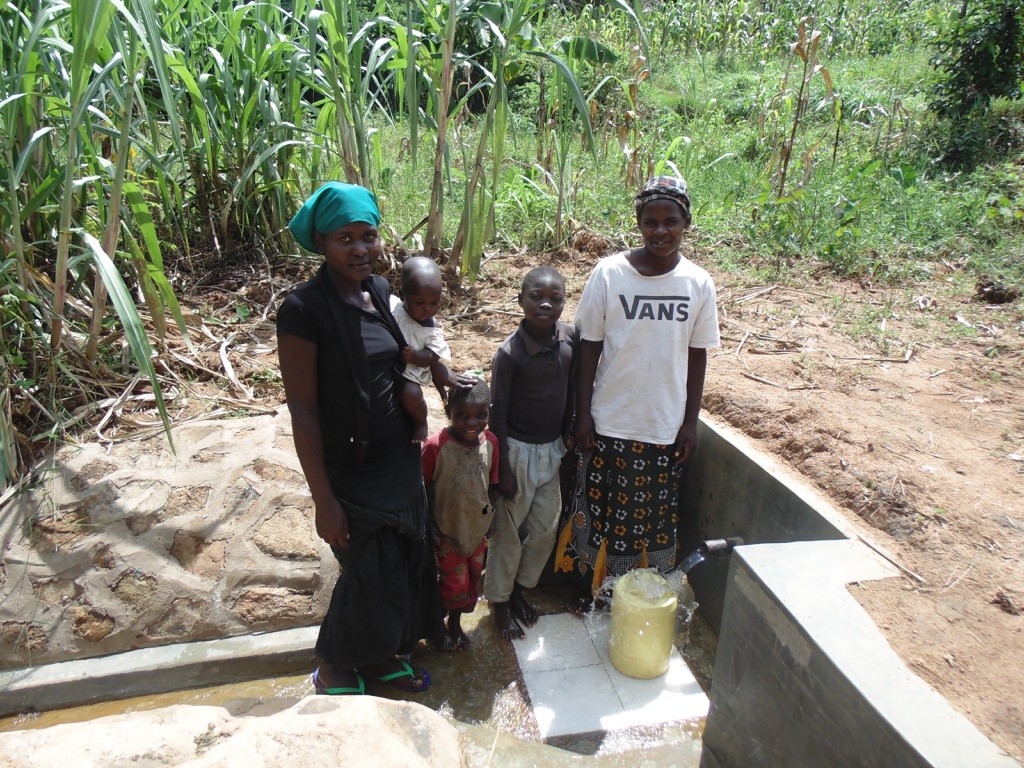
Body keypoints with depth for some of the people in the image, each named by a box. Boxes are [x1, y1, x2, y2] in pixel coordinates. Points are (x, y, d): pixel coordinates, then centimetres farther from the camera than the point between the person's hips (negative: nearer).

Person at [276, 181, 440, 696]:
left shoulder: (380, 291, 2)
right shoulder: (304, 309, -19)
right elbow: (302, 409, -18)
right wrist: (324, 502, -17)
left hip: (398, 461, 7)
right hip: (349, 471, -6)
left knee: (405, 564, 17)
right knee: (370, 574, 8)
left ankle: (380, 656, 43)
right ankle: (333, 667, 37)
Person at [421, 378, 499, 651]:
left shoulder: (491, 442, -11)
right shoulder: (435, 446, -25)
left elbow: (492, 483, 2)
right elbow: (424, 491, -15)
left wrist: (491, 515, 6)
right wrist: (430, 530, -12)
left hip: (477, 528, 5)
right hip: (447, 529, -4)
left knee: (472, 578, 19)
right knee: (455, 582, 6)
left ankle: (455, 623, 44)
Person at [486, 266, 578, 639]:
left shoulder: (570, 338, -6)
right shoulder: (509, 352, -20)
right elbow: (497, 415, -15)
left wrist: (569, 432, 9)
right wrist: (503, 468, -13)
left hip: (552, 449, 5)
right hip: (518, 450, -5)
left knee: (546, 529, 15)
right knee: (509, 531, 9)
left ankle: (519, 588, 38)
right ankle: (499, 601, 30)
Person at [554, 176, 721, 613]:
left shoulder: (698, 284, -5)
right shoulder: (609, 273, -10)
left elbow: (697, 356, 1)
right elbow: (589, 347, -5)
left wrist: (690, 423, 1)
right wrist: (583, 414, -6)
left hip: (665, 425, 1)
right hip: (609, 421, -1)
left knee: (655, 515, 15)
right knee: (599, 508, 13)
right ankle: (592, 587, 36)